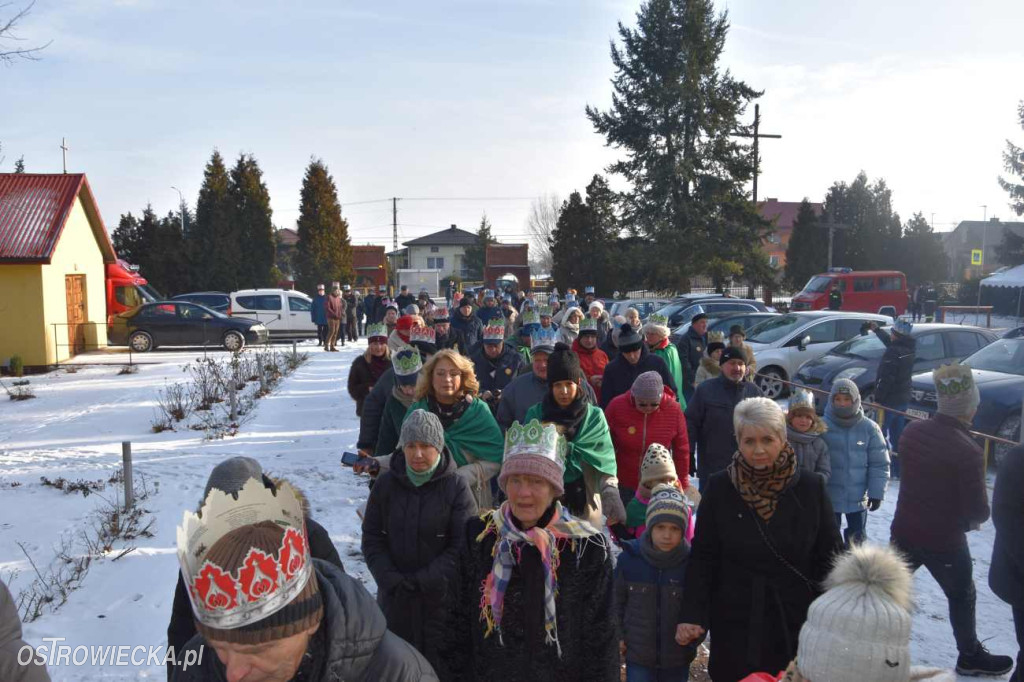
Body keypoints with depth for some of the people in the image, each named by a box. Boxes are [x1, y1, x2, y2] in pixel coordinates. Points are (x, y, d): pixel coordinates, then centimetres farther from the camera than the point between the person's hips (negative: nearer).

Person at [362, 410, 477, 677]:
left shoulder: (456, 486, -8)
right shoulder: (386, 483, 1)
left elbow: (463, 545, -10)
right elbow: (372, 538, 3)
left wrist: (423, 582, -14)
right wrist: (391, 580, -10)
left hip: (441, 595, -2)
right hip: (395, 595, 3)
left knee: (440, 664, 2)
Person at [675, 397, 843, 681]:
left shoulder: (810, 489, -6)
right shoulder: (719, 488, -7)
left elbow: (830, 560, 1)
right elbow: (703, 558, -3)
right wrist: (693, 615, -10)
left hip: (796, 623, 1)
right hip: (734, 624, 0)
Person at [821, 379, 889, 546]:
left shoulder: (869, 428, -8)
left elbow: (879, 464, -3)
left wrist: (877, 493, -6)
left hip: (858, 497, 1)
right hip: (829, 497, -1)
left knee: (857, 536, 19)